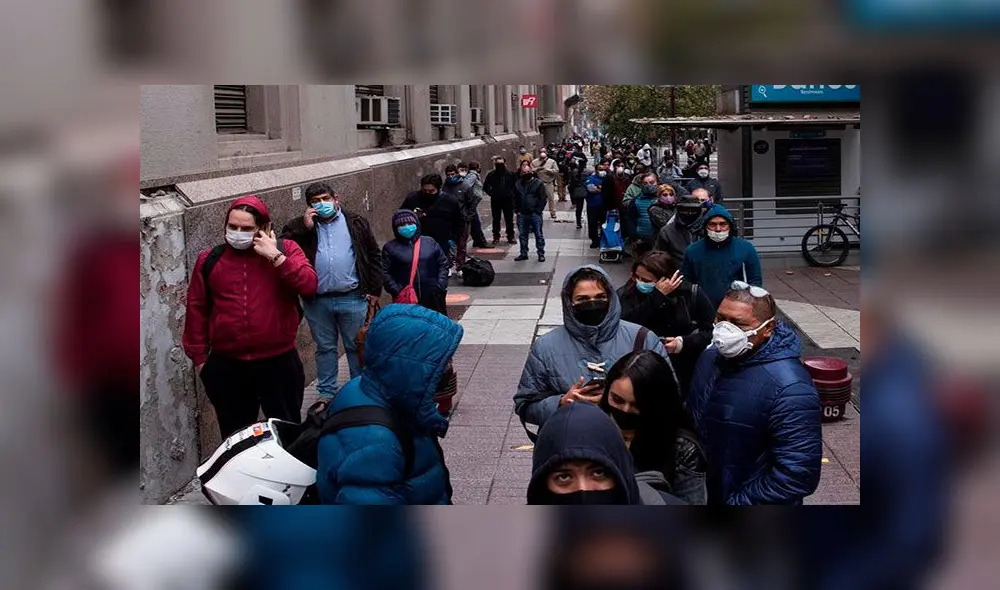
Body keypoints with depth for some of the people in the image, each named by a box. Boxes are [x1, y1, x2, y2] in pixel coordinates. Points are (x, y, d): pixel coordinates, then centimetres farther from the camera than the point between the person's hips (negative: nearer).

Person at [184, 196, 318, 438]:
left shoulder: (285, 250, -1)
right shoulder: (209, 260, 3)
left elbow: (308, 286, -16)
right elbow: (197, 308, 8)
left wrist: (274, 256, -20)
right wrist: (198, 356, 9)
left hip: (279, 362, -2)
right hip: (226, 365, 2)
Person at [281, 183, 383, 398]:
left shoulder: (356, 223, 3)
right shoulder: (301, 226, 4)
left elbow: (374, 256, 5)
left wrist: (375, 289, 1)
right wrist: (305, 227, -15)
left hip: (352, 298, -1)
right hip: (317, 301, 1)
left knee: (356, 347, 9)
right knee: (325, 348, 13)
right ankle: (326, 392, 24)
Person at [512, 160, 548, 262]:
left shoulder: (538, 183, -4)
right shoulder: (518, 184, 9)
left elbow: (543, 198, -5)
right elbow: (515, 198, 16)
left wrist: (538, 210, -11)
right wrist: (516, 210, 7)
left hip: (535, 214, -4)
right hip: (522, 214, 4)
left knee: (538, 234, 2)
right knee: (522, 235, 10)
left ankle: (541, 253, 9)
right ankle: (523, 253, 20)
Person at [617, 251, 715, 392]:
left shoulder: (691, 294, -6)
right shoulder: (626, 294, -5)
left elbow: (713, 331, -3)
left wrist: (683, 343, -18)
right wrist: (656, 297, -24)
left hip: (685, 370, 0)